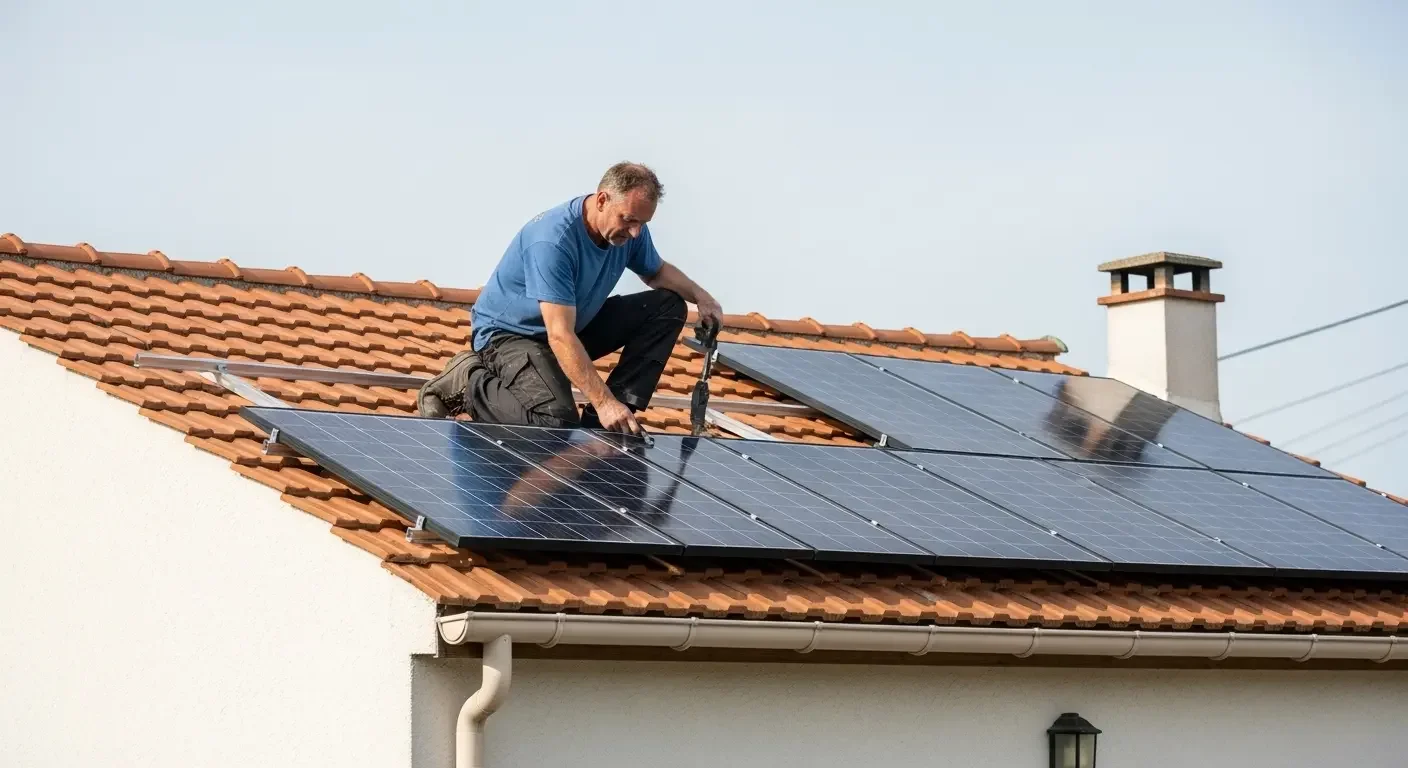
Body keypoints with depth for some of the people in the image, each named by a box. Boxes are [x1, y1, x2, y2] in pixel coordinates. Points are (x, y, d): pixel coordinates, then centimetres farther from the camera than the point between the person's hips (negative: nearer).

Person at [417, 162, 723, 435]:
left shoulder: (629, 230, -9)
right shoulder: (552, 240, -33)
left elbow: (658, 271, 16)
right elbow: (560, 336, -38)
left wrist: (699, 296, -6)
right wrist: (603, 401, -42)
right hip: (509, 334, -9)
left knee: (668, 306, -3)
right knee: (558, 424, -33)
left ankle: (602, 423, -10)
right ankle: (469, 381, -5)